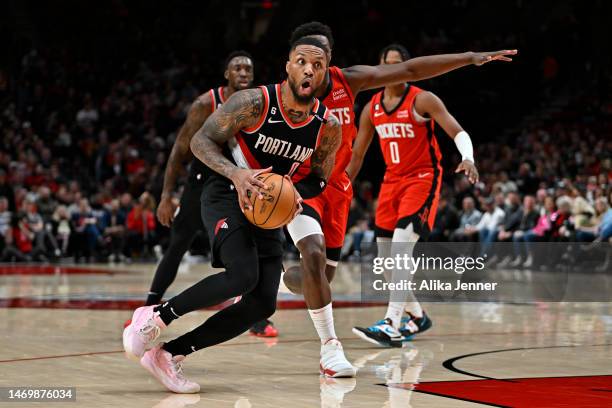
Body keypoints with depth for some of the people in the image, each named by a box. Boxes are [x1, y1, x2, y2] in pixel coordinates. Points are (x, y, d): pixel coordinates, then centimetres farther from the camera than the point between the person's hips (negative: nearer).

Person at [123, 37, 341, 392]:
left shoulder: (329, 126, -7)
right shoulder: (254, 103, -19)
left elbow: (319, 180, 8)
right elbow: (201, 141, -13)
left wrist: (295, 194, -15)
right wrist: (236, 174, -30)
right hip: (226, 195, -6)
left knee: (263, 304, -5)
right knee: (243, 276, -30)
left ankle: (169, 354, 2)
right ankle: (155, 317, -12)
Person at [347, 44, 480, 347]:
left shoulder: (423, 100, -11)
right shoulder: (372, 108, 6)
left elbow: (457, 132, -18)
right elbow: (357, 155, 14)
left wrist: (468, 158, -38)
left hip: (423, 178, -7)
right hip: (392, 180, 7)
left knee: (401, 247, -23)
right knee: (386, 255, 7)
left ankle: (391, 326, -28)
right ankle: (416, 317, 27)